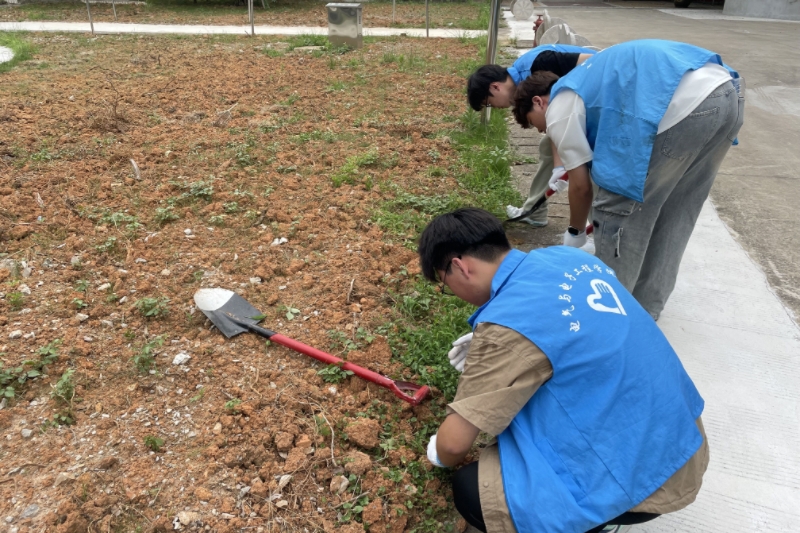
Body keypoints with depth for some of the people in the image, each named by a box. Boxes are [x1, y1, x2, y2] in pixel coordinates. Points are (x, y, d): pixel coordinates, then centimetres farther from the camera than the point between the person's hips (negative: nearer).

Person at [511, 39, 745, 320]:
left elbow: (581, 186, 10)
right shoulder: (588, 81, 32)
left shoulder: (559, 110, 7)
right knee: (674, 211, 21)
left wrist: (574, 233, 28)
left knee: (616, 208, 6)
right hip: (728, 92, 10)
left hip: (683, 106, -10)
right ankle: (646, 305, 35)